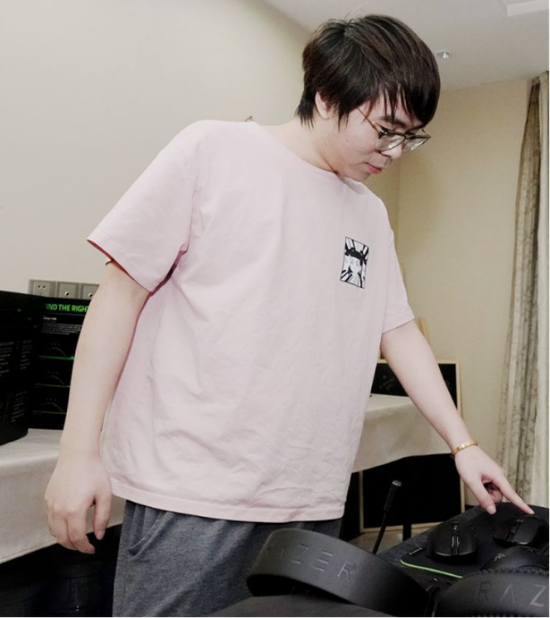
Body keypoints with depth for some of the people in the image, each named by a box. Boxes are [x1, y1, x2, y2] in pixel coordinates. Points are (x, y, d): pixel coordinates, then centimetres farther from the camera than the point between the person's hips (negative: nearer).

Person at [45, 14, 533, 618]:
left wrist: (462, 443, 12)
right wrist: (78, 448, -9)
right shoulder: (214, 152, -4)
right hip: (192, 495, -5)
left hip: (313, 502, 6)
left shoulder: (371, 214, 14)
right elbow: (122, 290, -6)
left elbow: (399, 332, 18)